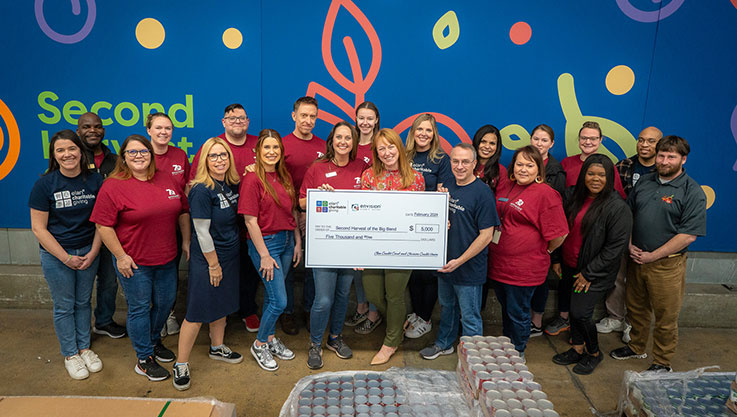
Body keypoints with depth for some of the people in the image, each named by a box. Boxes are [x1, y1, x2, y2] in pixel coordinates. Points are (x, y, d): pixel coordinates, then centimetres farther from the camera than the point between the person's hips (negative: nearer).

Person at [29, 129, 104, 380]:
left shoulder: (95, 181, -4)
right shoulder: (45, 184, -11)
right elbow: (38, 228, -10)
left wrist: (93, 252, -8)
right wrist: (66, 258, -13)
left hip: (88, 253, 2)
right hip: (56, 255, -2)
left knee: (83, 302, 15)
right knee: (64, 306, 10)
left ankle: (84, 348, 33)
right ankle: (70, 355, 27)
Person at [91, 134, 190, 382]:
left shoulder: (166, 180, 4)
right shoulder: (113, 186, -11)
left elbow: (183, 211, 12)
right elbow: (103, 225, -12)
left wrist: (186, 241, 8)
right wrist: (120, 256, -15)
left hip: (166, 259, 6)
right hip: (134, 262, -5)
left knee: (165, 302, 18)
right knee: (139, 308, 7)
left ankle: (154, 340, 43)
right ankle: (144, 359, 22)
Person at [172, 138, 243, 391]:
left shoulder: (232, 184, 2)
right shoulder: (201, 190, -19)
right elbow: (202, 232, -18)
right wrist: (213, 264, -14)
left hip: (230, 256, 8)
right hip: (206, 259, -7)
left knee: (222, 304, 20)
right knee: (198, 312, -1)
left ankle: (217, 348, 38)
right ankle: (181, 364, 13)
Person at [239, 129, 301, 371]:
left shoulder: (284, 176, 7)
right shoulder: (252, 179, -14)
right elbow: (250, 221, -15)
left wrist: (298, 242, 10)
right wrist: (264, 255, -15)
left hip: (286, 240, 6)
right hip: (265, 242, -6)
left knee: (272, 295, 17)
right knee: (279, 301, -4)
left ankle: (271, 339, 35)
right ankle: (259, 345, 18)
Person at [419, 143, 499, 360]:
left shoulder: (482, 192, -17)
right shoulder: (448, 186, 5)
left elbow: (486, 235, -18)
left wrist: (459, 261, -20)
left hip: (469, 268, -7)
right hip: (445, 263, 7)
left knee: (470, 317, 7)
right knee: (447, 306, 25)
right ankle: (444, 344, 45)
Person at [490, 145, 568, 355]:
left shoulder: (546, 194, -15)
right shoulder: (504, 185, 6)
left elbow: (558, 234, -14)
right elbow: (495, 217, 24)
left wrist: (544, 251, -2)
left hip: (523, 268, -7)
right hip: (499, 263, 7)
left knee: (518, 313, 8)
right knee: (506, 309, 23)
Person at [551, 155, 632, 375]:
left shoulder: (617, 207, -16)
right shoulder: (574, 198, 3)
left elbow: (616, 246, -17)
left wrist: (589, 273, -15)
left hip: (596, 272, -6)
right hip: (571, 267, 6)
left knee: (581, 312, -7)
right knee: (574, 309, 14)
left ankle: (594, 353, 18)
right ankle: (578, 349, 34)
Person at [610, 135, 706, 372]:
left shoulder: (692, 192, -10)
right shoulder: (644, 182, 7)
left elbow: (688, 235, -15)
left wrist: (653, 256, -15)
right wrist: (629, 244, 0)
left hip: (667, 264, -5)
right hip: (636, 258, 5)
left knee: (666, 317, 6)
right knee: (636, 308, 19)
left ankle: (662, 363, 24)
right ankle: (636, 348, 39)